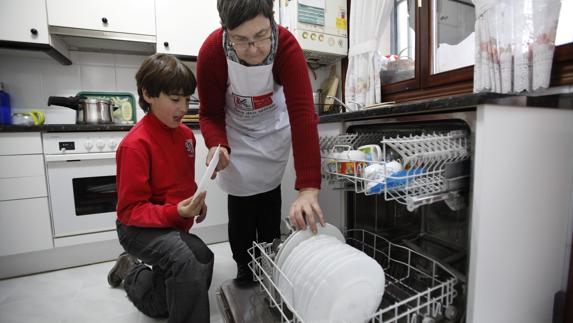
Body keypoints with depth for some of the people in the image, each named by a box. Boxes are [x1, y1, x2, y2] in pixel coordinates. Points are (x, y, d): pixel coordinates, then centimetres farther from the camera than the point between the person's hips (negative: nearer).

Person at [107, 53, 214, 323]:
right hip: (140, 228, -7)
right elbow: (131, 210, -21)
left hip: (176, 226, 7)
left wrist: (196, 201, -3)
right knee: (193, 256, -38)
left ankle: (133, 272, 44)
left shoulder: (186, 134, -2)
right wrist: (176, 212, -35)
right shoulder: (136, 144, -24)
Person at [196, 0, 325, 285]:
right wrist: (217, 145, -36)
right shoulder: (211, 52, -27)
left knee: (268, 192, 1)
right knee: (241, 194, -5)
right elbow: (210, 113, -13)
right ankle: (244, 269, 19)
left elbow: (303, 114, -39)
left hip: (273, 128, 0)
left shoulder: (286, 45, -30)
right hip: (235, 129, 1)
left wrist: (308, 188, -46)